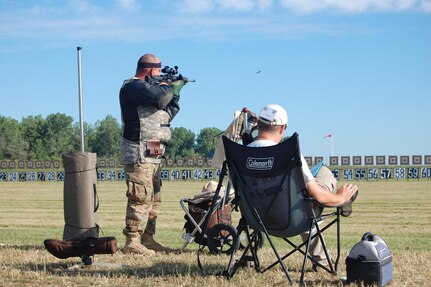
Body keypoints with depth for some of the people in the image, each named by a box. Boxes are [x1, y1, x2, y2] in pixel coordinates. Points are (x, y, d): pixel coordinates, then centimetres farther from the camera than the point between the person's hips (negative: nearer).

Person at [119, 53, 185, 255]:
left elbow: (168, 113, 23)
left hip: (154, 155, 10)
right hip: (139, 154, -10)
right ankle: (132, 242, -12)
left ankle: (147, 239, 20)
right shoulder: (133, 86, -10)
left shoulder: (149, 86, 21)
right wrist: (171, 86, -5)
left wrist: (175, 90, 13)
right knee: (141, 198, -13)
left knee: (153, 200, 13)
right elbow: (160, 98, -26)